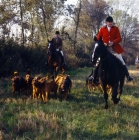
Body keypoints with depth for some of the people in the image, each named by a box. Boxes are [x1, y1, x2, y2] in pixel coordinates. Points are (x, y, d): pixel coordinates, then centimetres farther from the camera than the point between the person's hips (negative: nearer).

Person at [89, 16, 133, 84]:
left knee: (122, 62, -1)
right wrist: (102, 43, -13)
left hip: (115, 48, 0)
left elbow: (119, 38, -2)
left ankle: (128, 76, 6)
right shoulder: (102, 29, 5)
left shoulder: (116, 28, 3)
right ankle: (94, 76, 7)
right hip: (105, 48, 1)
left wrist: (113, 42, -20)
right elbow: (98, 39, 7)